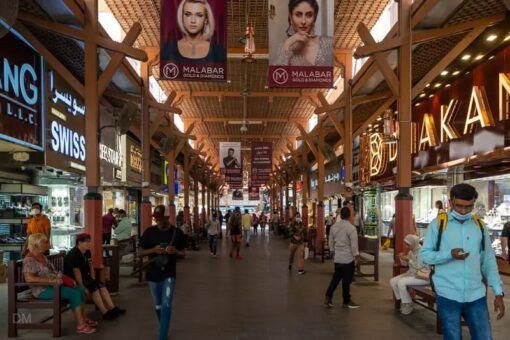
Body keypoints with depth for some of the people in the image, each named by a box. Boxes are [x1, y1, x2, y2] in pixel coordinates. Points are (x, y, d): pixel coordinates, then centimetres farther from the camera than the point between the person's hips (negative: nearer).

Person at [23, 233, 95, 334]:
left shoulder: (42, 256, 14)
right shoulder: (29, 259, -15)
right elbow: (29, 278, -29)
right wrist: (51, 280, -31)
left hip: (54, 285, 9)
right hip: (43, 289, -9)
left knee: (80, 290, -2)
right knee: (75, 294, -21)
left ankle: (83, 319, 3)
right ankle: (80, 325, -17)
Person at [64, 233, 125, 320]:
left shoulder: (87, 252, 5)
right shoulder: (74, 255, -24)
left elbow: (90, 267, 10)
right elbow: (77, 273, -27)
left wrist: (93, 280, 0)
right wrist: (83, 288, -25)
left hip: (84, 278, 9)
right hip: (72, 281, -9)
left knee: (100, 284, -8)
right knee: (94, 287, -25)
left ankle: (112, 308, -14)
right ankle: (105, 313, -25)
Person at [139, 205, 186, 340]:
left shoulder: (177, 232, -5)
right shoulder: (149, 232, -3)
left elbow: (183, 252, 3)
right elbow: (141, 252, 1)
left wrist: (175, 251, -20)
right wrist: (153, 250, -19)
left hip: (169, 274, -2)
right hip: (153, 274, 2)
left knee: (166, 305, -11)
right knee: (158, 306, 15)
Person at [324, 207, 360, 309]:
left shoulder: (333, 227, 3)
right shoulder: (351, 228, -15)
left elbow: (331, 242, 11)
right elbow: (354, 244, -15)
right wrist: (357, 256, -7)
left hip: (337, 258, 5)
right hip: (348, 258, -5)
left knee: (336, 278, 16)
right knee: (346, 280, 4)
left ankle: (328, 297, 11)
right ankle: (346, 302, 14)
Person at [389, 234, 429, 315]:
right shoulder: (411, 251, 8)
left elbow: (420, 267, -25)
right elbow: (405, 264, 17)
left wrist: (408, 260, -25)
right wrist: (403, 258, -4)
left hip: (422, 276, -9)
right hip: (411, 273, 9)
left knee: (401, 282, -26)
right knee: (393, 281, -3)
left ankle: (408, 304, -9)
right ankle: (402, 301, 8)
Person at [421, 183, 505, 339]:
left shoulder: (479, 225, 6)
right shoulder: (438, 224, -3)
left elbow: (489, 261, 9)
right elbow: (425, 255, -4)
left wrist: (498, 292, 4)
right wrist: (449, 254, -20)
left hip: (476, 295, 3)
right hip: (448, 295, -2)